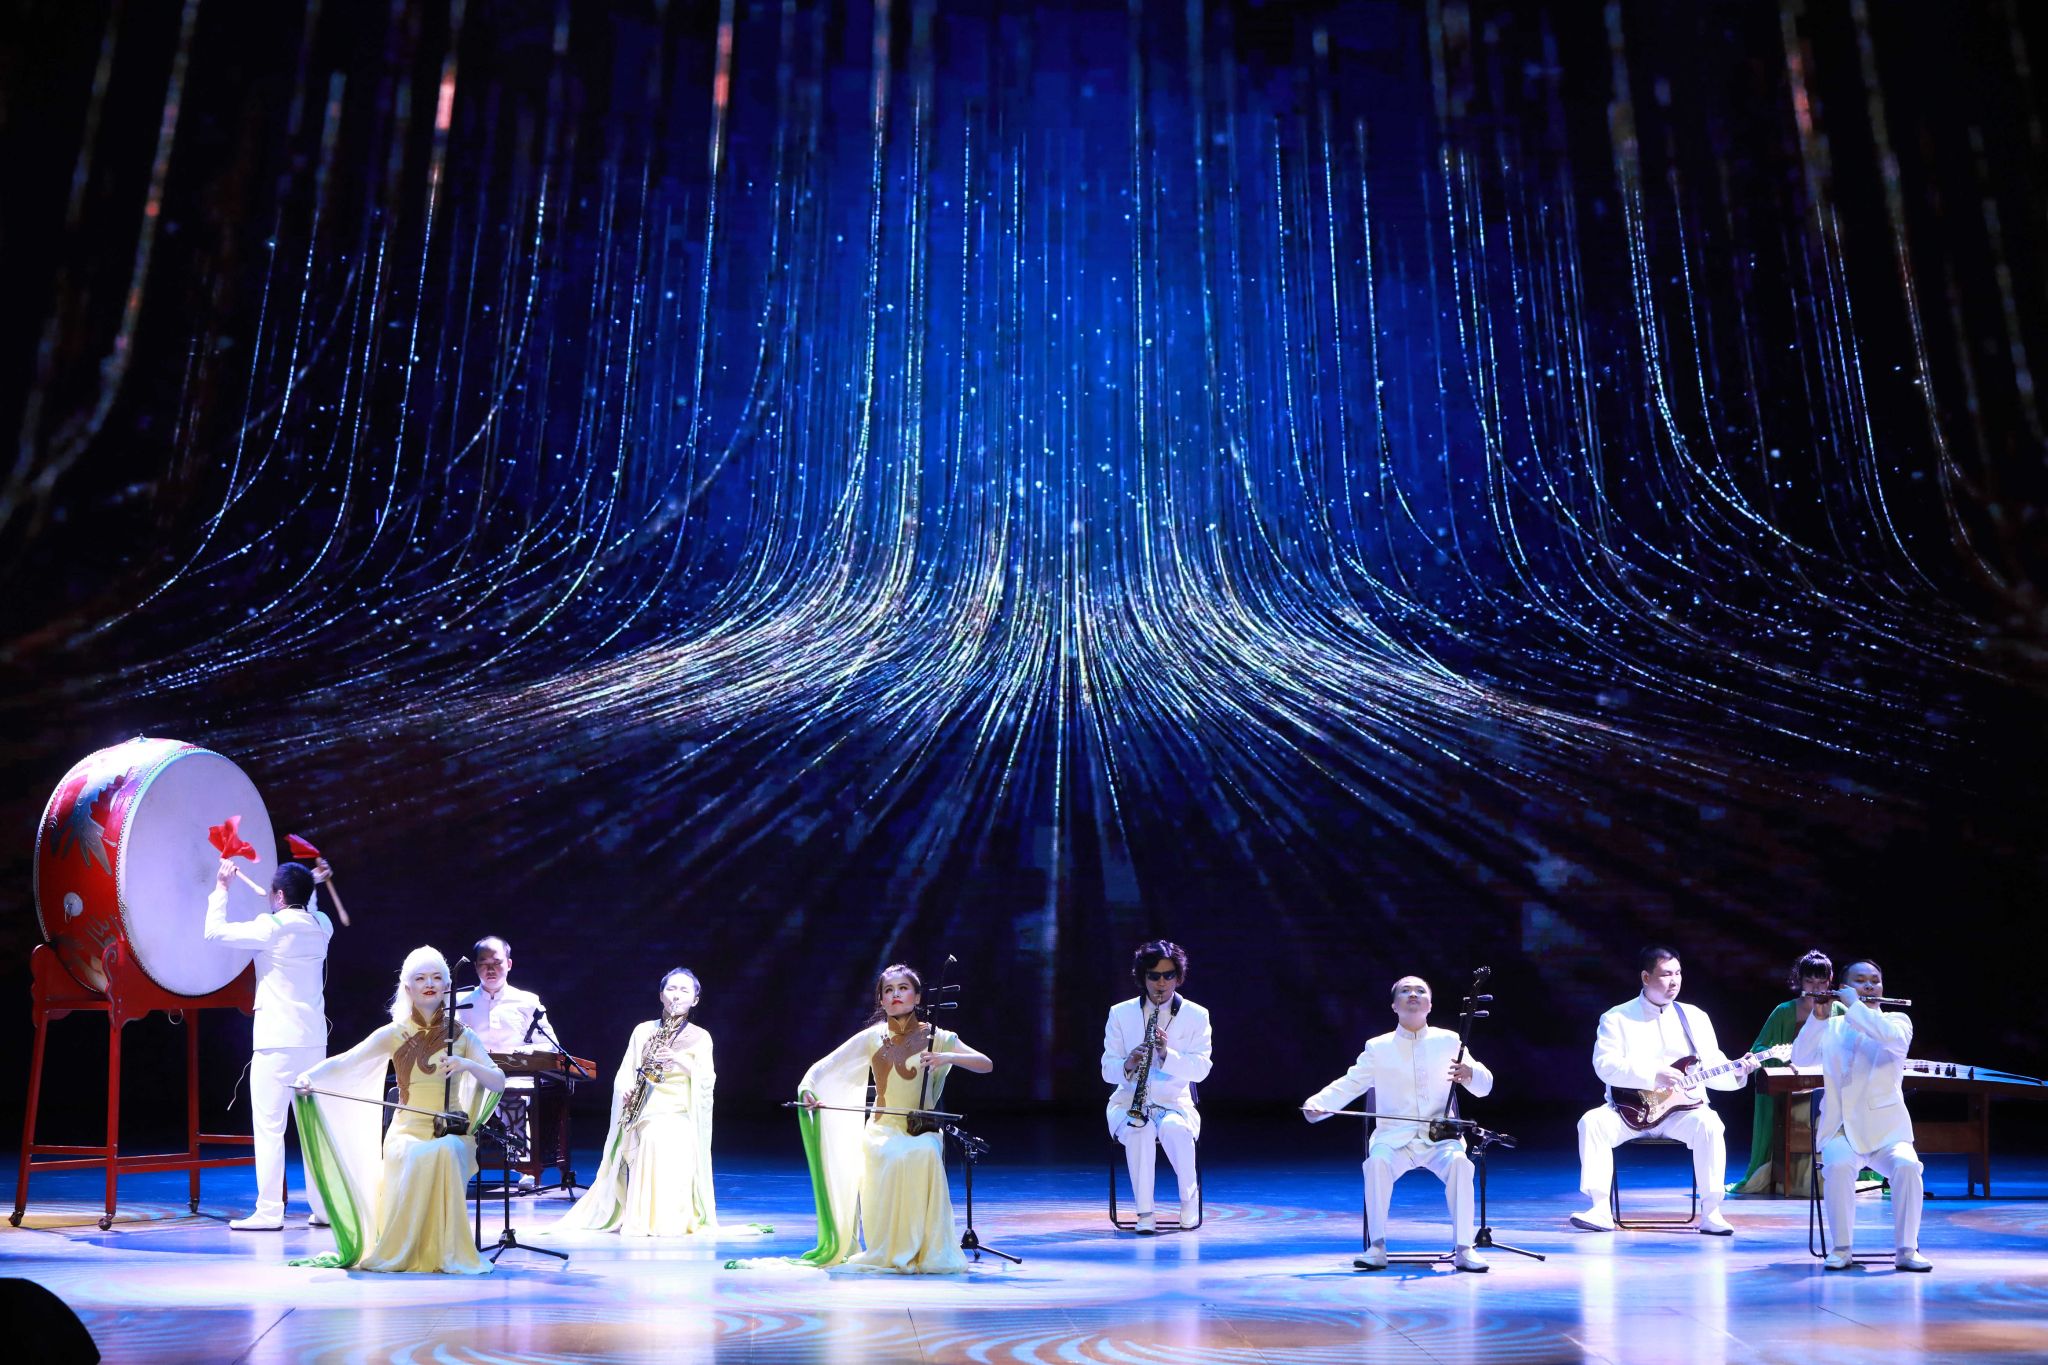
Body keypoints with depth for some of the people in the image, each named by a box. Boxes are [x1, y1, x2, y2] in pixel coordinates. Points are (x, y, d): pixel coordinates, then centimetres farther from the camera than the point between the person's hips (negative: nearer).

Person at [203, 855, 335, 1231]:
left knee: (269, 1126, -3)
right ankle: (325, 1207, 12)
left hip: (277, 1041, -7)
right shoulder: (320, 927, 9)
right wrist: (312, 886, 31)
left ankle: (269, 1211, -4)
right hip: (314, 1040, 7)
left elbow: (215, 931, -3)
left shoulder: (271, 927, -9)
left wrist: (221, 887, 6)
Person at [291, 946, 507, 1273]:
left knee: (445, 1152, -35)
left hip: (452, 1132, 0)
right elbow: (346, 1061, -6)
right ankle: (399, 1253, -15)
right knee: (417, 1157, -35)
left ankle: (447, 1253, -24)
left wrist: (467, 1065, -19)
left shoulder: (461, 1035, 8)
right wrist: (309, 1075, -25)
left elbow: (499, 1081, -1)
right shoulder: (394, 1034, 7)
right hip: (406, 1131, 0)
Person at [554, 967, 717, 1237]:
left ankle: (668, 1218, -19)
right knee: (654, 1137, -32)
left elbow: (706, 1081, -5)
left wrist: (679, 1060, -20)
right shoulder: (643, 1030, 14)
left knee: (667, 1139, -33)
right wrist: (628, 1093, -11)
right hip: (643, 1115, 1)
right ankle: (642, 1217, -15)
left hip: (680, 1117, -1)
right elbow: (624, 1075, 10)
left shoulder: (700, 1037, 8)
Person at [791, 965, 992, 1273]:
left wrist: (948, 1057, -23)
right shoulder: (871, 1038, 5)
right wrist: (808, 1088, -19)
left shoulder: (937, 1038, 3)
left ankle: (926, 1251, -20)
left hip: (923, 1131, 0)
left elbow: (986, 1065, -6)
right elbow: (824, 1066, 3)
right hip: (881, 1130, 0)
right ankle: (888, 1252, -17)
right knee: (892, 1158, -33)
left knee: (924, 1154, -34)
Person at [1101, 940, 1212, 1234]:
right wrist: (1127, 1066, -23)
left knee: (1174, 1129, -35)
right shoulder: (1120, 1014, 3)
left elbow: (1201, 1069, -7)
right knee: (1140, 1131, -35)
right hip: (1128, 1103, 0)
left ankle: (1189, 1197, -8)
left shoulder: (1196, 1016, 2)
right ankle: (1144, 1212, -22)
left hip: (1175, 1103, 0)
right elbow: (1107, 1070, 1)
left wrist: (1167, 1054, -25)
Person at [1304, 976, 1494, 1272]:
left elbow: (1485, 1086, 8)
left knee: (1460, 1163, -32)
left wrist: (1470, 1073, -18)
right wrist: (1316, 1103, -16)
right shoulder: (1378, 1047, 9)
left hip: (1440, 1138, 0)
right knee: (1377, 1163, -32)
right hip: (1394, 1139, 0)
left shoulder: (1448, 1041, 9)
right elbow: (1349, 1085, 4)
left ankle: (1463, 1248, -21)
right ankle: (1377, 1246, -20)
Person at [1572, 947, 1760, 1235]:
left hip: (1681, 1108, 1)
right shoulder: (1616, 1018, 1)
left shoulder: (1695, 1017, 12)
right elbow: (1605, 1064, -13)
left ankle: (1710, 1212, -22)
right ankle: (1600, 1210, -23)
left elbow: (1712, 1067, 7)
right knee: (1592, 1123, -27)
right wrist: (1655, 1075, -22)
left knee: (1708, 1123, -30)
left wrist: (1736, 1073, -15)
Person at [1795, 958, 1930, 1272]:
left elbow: (1894, 1038, -18)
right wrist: (1818, 1016, -14)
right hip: (1840, 1130, 0)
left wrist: (1854, 1005, -16)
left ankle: (1906, 1249, -16)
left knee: (1906, 1166, -30)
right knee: (1838, 1166, -31)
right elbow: (1800, 1058, -4)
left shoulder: (1897, 1021, 8)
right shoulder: (1831, 1027, 12)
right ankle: (1841, 1248, -17)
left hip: (1886, 1130, 0)